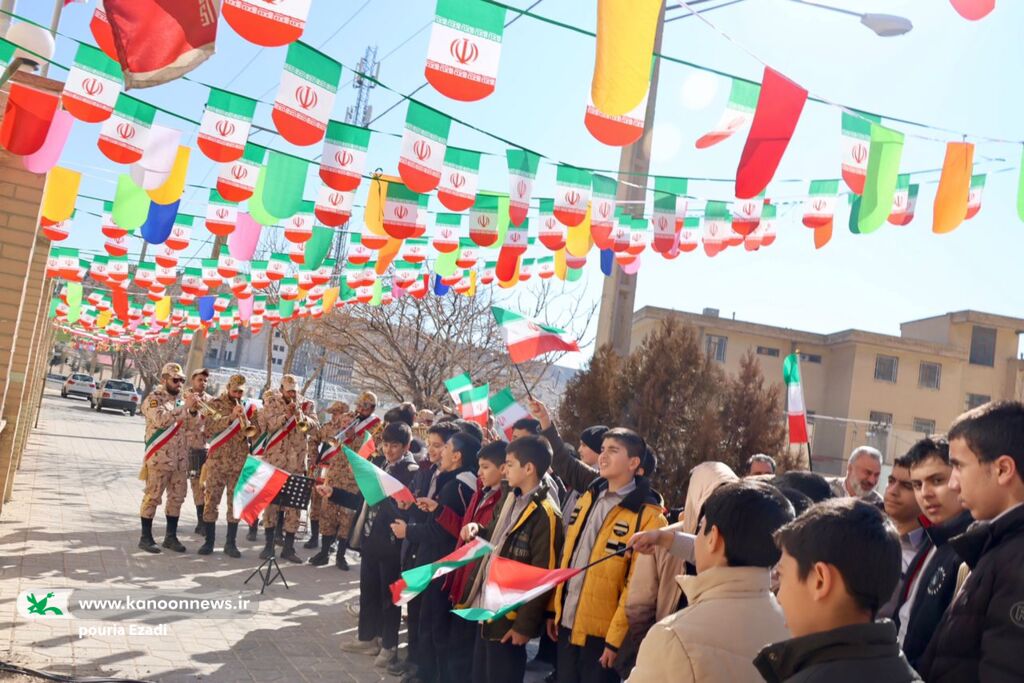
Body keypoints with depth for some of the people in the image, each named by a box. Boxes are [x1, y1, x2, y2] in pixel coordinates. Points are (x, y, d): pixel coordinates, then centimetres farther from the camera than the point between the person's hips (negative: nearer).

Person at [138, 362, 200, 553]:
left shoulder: (180, 398, 14)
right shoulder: (154, 398, -7)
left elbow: (191, 425, 9)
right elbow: (161, 420, -25)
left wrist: (193, 410, -9)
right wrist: (185, 407, -26)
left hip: (180, 459, 7)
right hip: (159, 458, -7)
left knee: (177, 497, 9)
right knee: (153, 496, -1)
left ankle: (171, 536, 19)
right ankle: (145, 537, 8)